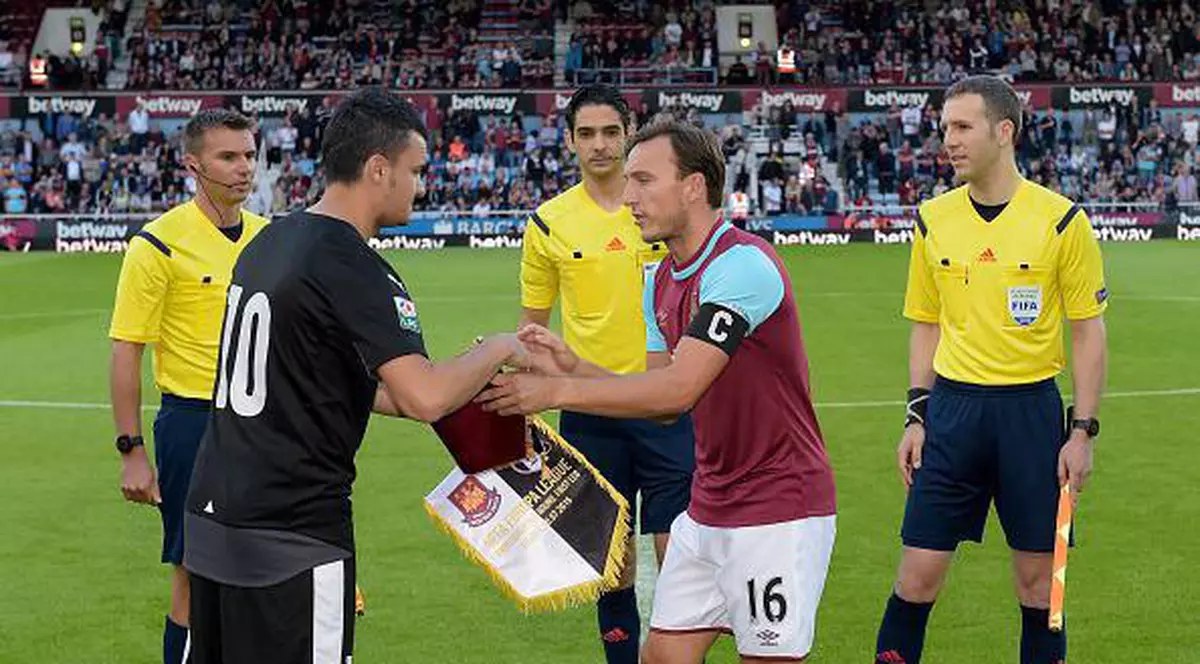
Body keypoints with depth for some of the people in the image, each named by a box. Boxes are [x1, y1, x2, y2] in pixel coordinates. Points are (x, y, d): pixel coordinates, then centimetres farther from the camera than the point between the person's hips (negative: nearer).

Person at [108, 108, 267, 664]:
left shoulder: (268, 237, 7)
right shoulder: (159, 244, -10)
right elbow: (126, 351, -9)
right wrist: (131, 451, -13)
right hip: (192, 424, -5)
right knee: (197, 576, 1)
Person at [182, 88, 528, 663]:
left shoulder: (268, 241, 12)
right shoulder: (354, 269, -15)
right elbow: (424, 398, -25)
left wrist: (459, 399, 20)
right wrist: (497, 350, -5)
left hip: (211, 519, 9)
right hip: (293, 536, -9)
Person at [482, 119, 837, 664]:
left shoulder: (743, 263, -20)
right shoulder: (660, 281, 10)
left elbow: (678, 390, -28)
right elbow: (664, 404, 9)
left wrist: (556, 390, -26)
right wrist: (572, 365, -5)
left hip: (779, 513, -9)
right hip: (707, 510, 9)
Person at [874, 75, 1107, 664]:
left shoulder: (1060, 219, -6)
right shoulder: (933, 219, 4)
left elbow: (1088, 332, -1)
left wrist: (1082, 432, -6)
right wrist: (917, 415, 5)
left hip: (1030, 406, -2)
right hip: (952, 405, 2)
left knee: (1037, 576, 5)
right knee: (920, 569, 0)